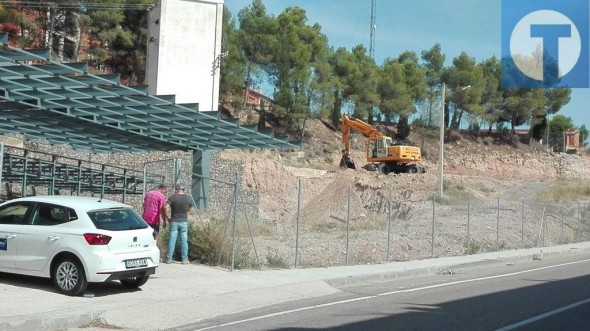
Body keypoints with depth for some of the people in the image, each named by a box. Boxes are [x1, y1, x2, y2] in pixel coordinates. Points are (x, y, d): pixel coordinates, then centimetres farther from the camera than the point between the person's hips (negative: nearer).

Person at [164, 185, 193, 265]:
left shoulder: (172, 197, -6)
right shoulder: (188, 198, 0)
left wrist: (167, 217, -5)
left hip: (174, 221, -1)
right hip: (184, 222, 1)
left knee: (172, 240, 3)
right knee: (184, 240, 5)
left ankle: (169, 259, 4)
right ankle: (184, 259, 6)